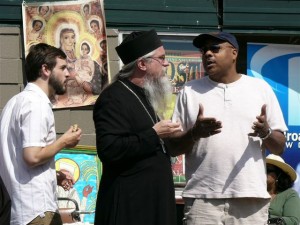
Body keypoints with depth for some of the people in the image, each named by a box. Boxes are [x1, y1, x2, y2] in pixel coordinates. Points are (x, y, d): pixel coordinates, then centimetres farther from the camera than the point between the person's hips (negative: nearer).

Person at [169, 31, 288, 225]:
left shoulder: (260, 88, 9)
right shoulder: (190, 91, 9)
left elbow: (280, 147, 9)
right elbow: (172, 147, 6)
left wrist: (266, 133, -13)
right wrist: (194, 133, -14)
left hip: (251, 198, 0)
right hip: (202, 199, 0)